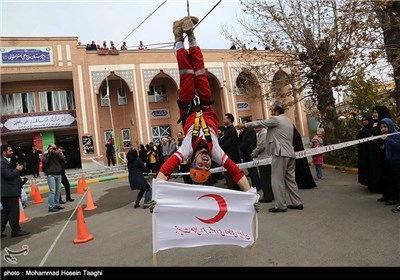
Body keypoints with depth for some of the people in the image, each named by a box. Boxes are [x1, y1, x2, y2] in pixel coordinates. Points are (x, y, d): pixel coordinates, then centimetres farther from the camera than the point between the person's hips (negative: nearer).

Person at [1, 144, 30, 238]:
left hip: (7, 191, 10)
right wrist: (17, 170, -9)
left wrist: (16, 169, 7)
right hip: (9, 191, -10)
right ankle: (16, 230, 8)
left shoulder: (5, 161, 15)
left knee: (6, 212, 16)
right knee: (13, 212, -1)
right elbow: (9, 175, -21)